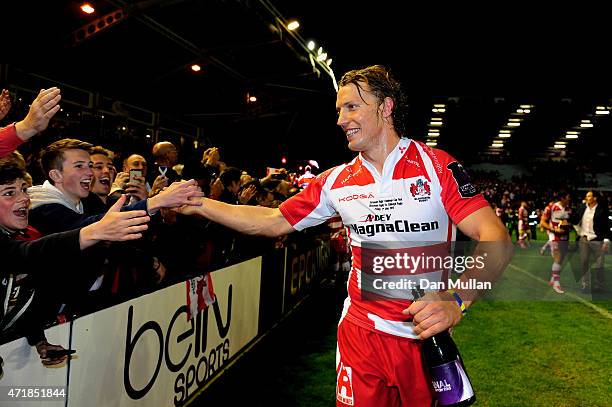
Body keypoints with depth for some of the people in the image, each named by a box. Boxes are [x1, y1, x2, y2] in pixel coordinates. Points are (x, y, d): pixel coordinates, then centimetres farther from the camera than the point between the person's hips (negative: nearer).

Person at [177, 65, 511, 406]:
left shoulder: (437, 166, -10)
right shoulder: (336, 181, 0)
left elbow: (497, 238, -17)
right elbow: (273, 222, 5)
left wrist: (455, 301, -34)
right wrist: (199, 204, 0)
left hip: (427, 336, -2)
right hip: (361, 335, 2)